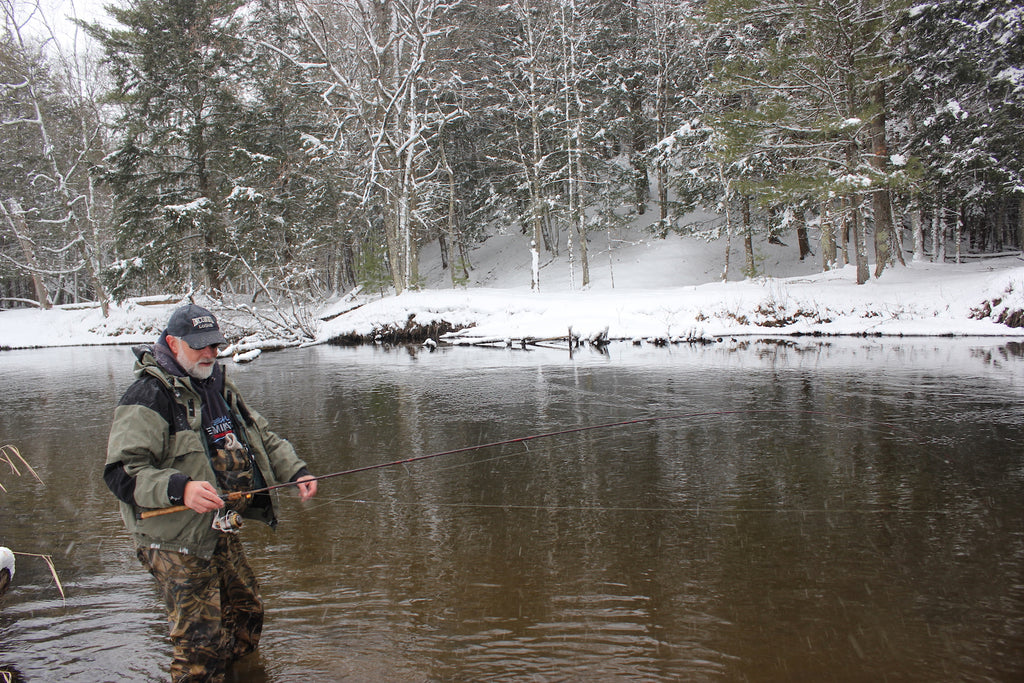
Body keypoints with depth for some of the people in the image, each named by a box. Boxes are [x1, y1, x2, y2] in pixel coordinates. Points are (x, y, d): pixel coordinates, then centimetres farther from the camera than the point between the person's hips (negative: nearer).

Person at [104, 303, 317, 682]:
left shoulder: (219, 387, 10)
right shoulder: (147, 398, -17)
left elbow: (262, 437, 16)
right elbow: (121, 472, -24)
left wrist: (296, 471, 1)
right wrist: (180, 488, -39)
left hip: (222, 533, 8)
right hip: (176, 541, -8)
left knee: (247, 614, 22)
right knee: (201, 644, -6)